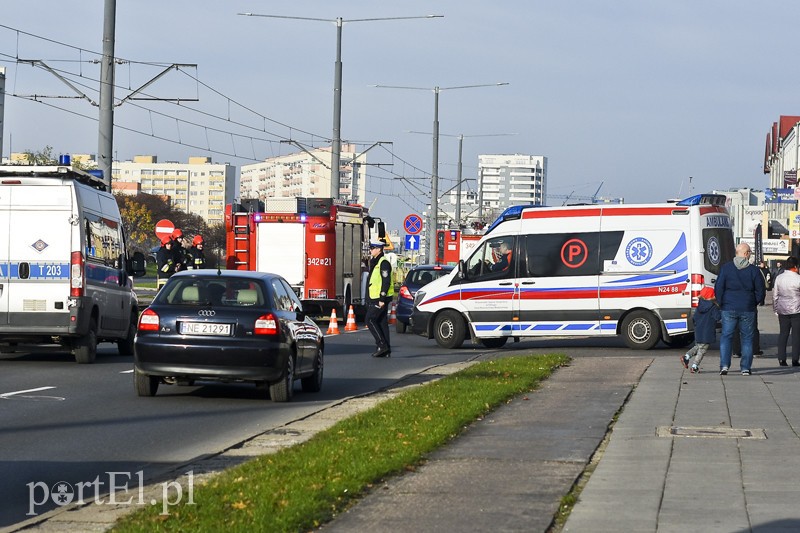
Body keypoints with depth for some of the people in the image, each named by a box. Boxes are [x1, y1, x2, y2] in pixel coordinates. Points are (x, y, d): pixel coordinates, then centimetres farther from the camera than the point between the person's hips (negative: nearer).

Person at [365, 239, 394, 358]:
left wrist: (382, 299, -23)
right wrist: (369, 301, 23)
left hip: (381, 299, -10)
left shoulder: (383, 263, -13)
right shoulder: (374, 263, 19)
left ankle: (382, 345, -11)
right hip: (375, 299, 10)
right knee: (382, 323, 8)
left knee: (370, 320, -11)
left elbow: (386, 282, -20)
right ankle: (386, 351, 8)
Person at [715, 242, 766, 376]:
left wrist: (721, 304, 11)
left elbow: (718, 288, -1)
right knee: (747, 338, 8)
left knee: (726, 337, 7)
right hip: (748, 310, 0)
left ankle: (724, 366, -3)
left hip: (729, 308, 0)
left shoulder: (726, 268, -1)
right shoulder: (754, 270, -3)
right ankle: (745, 368, 7)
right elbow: (761, 291, 1)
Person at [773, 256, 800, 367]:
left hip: (782, 311, 4)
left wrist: (775, 308, 17)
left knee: (783, 334, 10)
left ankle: (781, 359, 7)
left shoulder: (779, 278, 2)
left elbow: (775, 295, 8)